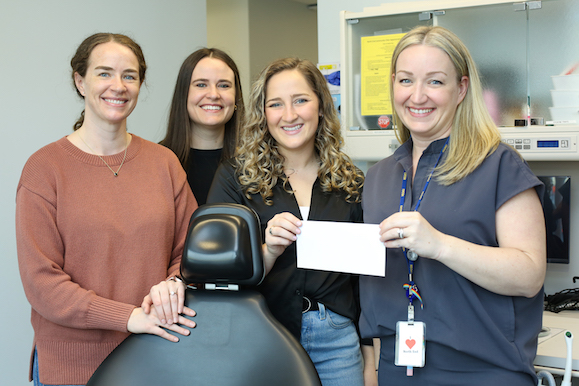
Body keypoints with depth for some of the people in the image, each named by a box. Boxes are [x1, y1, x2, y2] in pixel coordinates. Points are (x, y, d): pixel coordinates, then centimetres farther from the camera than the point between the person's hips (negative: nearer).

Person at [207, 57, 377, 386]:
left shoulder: (351, 183, 5)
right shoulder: (235, 177, -3)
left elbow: (364, 276, 9)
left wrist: (372, 358, 8)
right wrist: (268, 251, -24)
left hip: (337, 338, 2)